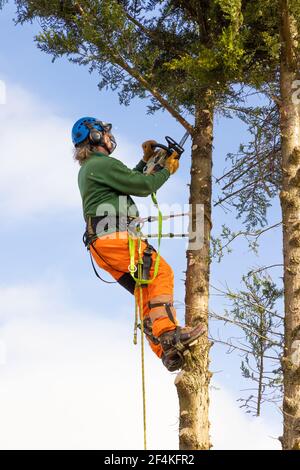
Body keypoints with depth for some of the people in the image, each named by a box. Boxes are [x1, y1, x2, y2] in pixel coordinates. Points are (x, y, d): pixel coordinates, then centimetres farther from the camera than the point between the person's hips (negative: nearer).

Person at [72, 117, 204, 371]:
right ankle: (167, 333, -33)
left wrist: (146, 160, 33)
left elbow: (129, 182, 37)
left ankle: (165, 350, -2)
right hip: (113, 235, -10)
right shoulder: (104, 164, -4)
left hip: (100, 245, 10)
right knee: (161, 272, -19)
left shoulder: (87, 169, 28)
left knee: (146, 291, 5)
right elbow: (142, 187, -6)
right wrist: (167, 170, 9)